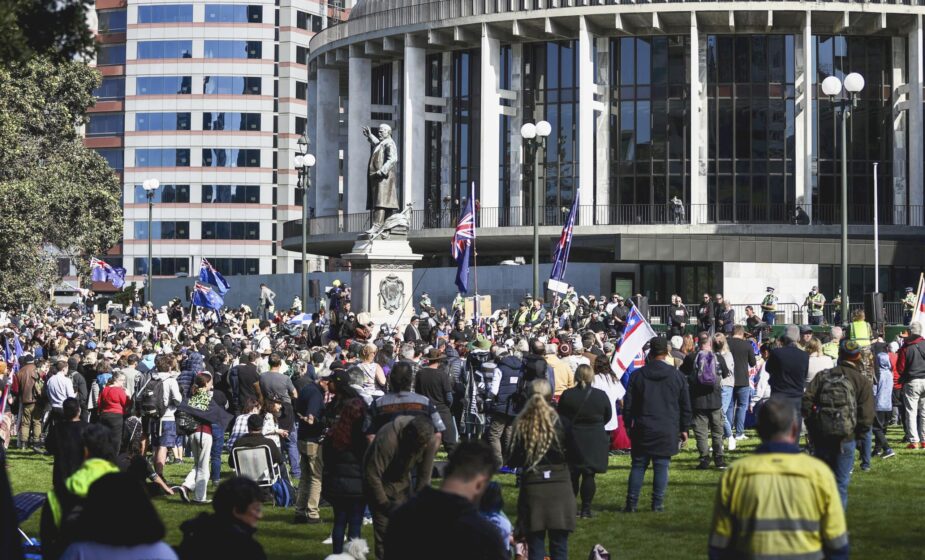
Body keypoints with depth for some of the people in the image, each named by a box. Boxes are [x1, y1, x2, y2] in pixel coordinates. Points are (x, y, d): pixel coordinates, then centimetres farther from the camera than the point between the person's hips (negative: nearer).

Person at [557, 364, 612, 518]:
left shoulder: (567, 395, -8)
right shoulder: (601, 395, -7)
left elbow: (560, 419, -2)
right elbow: (608, 416, 7)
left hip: (573, 440, 0)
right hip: (595, 442, 0)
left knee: (572, 475, 9)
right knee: (589, 475, 3)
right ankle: (586, 509, 2)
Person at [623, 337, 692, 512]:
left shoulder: (638, 375, 0)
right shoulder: (677, 376, 2)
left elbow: (628, 404, 3)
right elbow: (686, 406, 7)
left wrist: (628, 425, 14)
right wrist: (684, 429, 15)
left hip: (642, 430, 0)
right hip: (668, 431, 0)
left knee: (638, 466, 6)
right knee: (661, 467, 3)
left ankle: (631, 503, 5)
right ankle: (658, 503, 3)